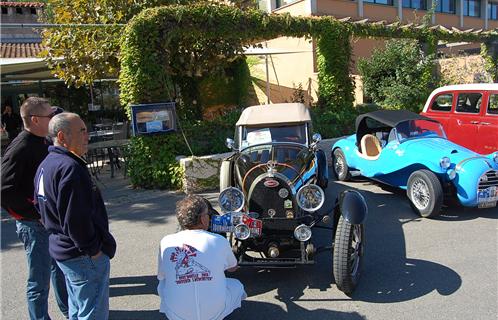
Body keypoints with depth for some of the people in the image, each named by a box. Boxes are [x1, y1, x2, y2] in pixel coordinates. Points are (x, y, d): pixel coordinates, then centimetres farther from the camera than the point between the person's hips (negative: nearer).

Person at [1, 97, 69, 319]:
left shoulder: (45, 143, 6)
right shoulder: (19, 149, -20)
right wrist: (37, 214, -20)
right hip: (35, 225, -9)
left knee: (60, 268, 24)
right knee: (40, 280, 4)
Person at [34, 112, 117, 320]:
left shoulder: (45, 165, 9)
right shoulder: (69, 167, -24)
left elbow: (41, 206, 18)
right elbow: (75, 219, -27)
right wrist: (93, 249, -17)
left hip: (60, 248, 10)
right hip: (85, 256, -10)